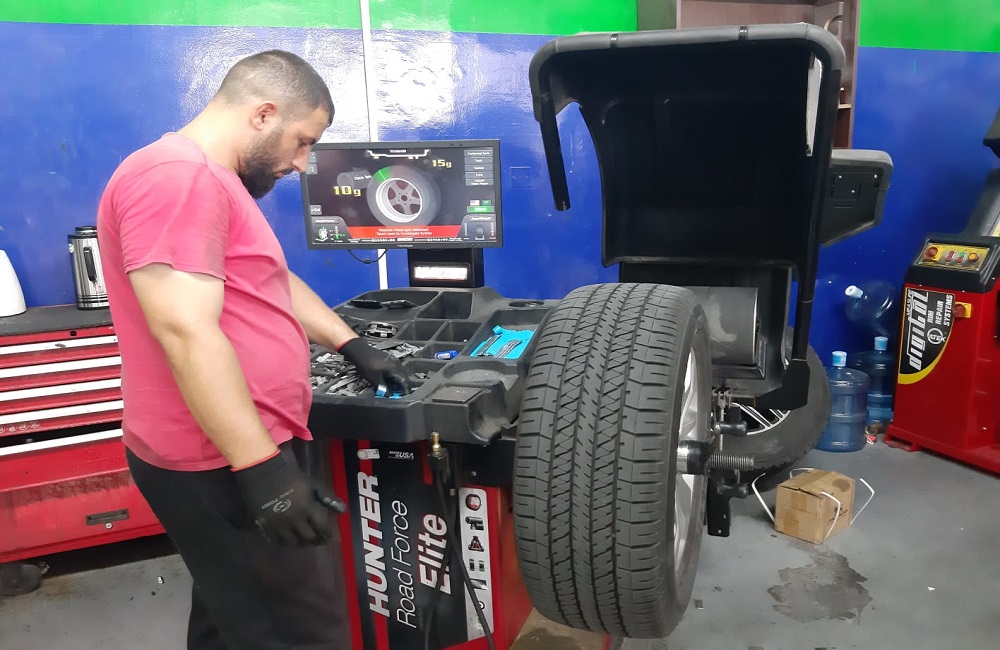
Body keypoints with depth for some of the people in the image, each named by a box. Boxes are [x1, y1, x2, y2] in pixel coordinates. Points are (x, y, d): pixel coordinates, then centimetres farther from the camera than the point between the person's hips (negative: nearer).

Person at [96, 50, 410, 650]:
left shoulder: (211, 182, 18)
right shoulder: (179, 178, -18)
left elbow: (272, 281, 26)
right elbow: (187, 333, -27)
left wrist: (353, 346, 24)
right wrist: (262, 468, -27)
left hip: (237, 457, 11)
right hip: (225, 467, -11)